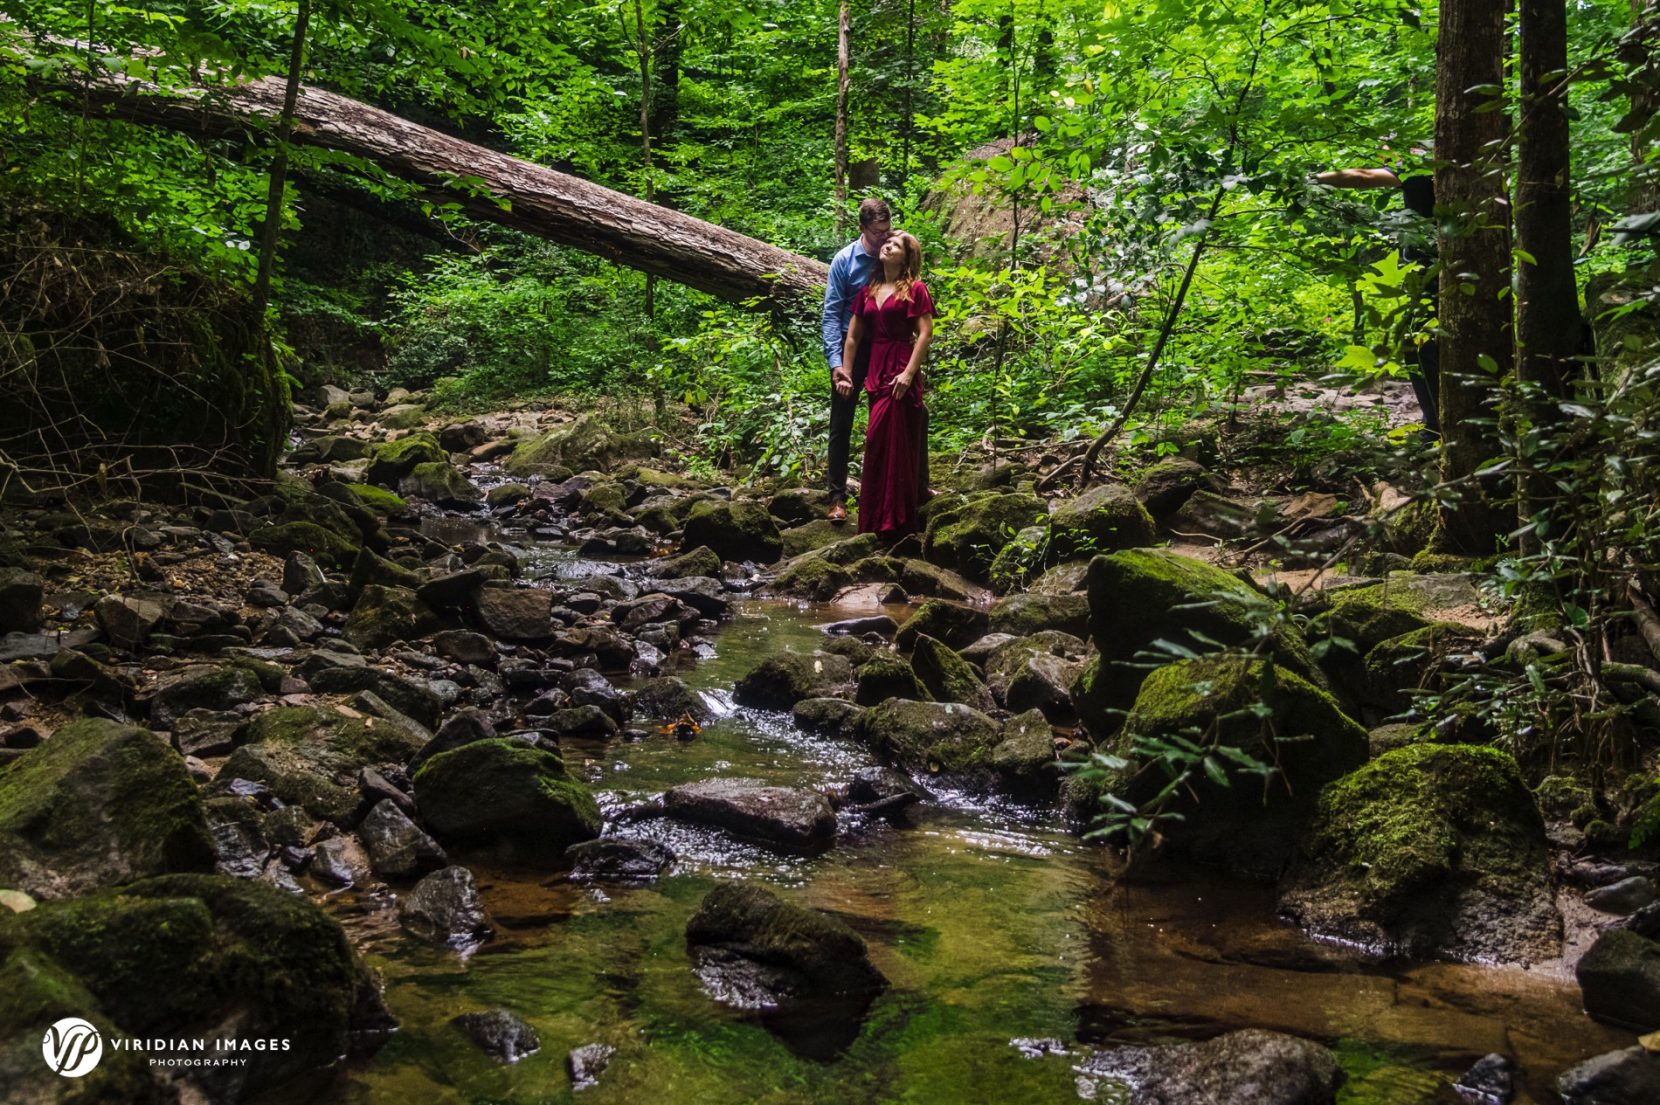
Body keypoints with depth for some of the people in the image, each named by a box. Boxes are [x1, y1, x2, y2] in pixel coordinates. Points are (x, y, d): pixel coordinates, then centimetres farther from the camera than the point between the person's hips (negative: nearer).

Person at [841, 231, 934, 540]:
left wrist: (909, 372, -16)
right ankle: (876, 520, 16)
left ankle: (894, 522, -2)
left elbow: (926, 333, -8)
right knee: (878, 443, 9)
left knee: (893, 444, -7)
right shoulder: (867, 291, 16)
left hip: (901, 373, -6)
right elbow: (853, 336, 16)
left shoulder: (915, 289, 0)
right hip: (875, 372, 6)